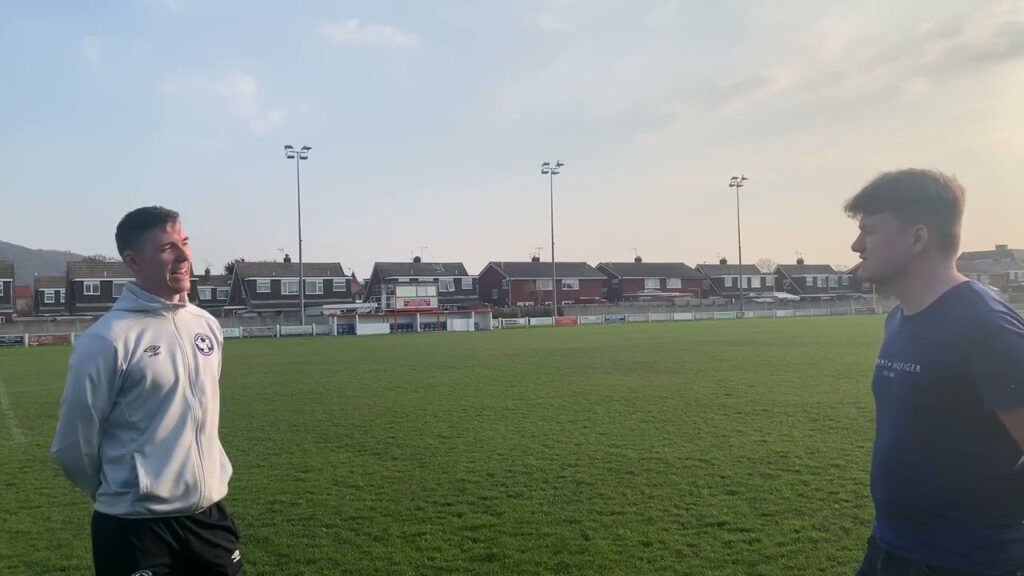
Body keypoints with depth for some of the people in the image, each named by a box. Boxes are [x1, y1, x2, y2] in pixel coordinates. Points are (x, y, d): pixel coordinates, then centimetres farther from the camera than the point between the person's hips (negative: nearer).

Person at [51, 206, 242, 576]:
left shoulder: (206, 324, 4)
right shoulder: (107, 339, -16)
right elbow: (72, 445, -9)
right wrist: (121, 496, 4)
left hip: (210, 515, 6)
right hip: (136, 529, -5)